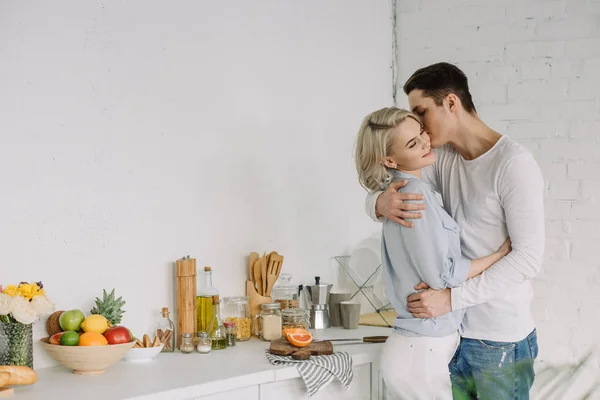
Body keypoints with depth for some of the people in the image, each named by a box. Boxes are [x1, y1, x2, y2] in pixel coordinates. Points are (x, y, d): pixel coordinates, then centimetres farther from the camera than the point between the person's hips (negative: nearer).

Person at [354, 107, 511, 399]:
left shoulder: (399, 192, 11)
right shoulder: (414, 192, -17)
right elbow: (442, 275, -17)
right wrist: (503, 253, -7)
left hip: (421, 347, 9)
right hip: (423, 353, -9)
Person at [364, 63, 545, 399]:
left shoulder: (514, 163, -15)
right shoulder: (442, 158, 7)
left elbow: (529, 257, -20)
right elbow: (375, 196, 6)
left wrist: (452, 297, -23)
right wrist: (381, 203, -19)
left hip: (502, 339, -6)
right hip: (452, 330, 6)